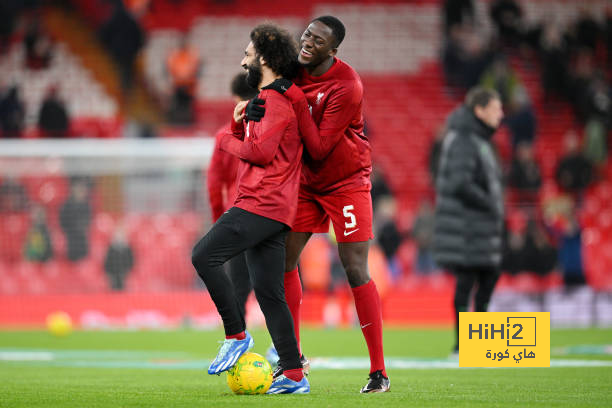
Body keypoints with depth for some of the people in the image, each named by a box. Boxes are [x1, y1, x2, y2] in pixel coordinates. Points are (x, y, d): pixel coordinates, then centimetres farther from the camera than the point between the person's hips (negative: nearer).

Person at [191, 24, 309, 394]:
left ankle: (237, 336, -9)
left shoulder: (276, 100, -10)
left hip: (263, 204, -10)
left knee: (204, 255, -16)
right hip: (269, 209, 10)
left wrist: (227, 140, -2)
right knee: (269, 292, 6)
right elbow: (249, 144, 25)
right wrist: (239, 123, 7)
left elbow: (261, 152, -19)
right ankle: (294, 377, 3)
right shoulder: (264, 99, 24)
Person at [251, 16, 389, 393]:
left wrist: (296, 99, -30)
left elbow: (319, 149, -25)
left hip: (346, 182, -6)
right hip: (307, 181, 6)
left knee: (356, 270, -11)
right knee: (284, 259, -2)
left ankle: (379, 371, -6)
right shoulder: (296, 71, -4)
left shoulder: (347, 86, -24)